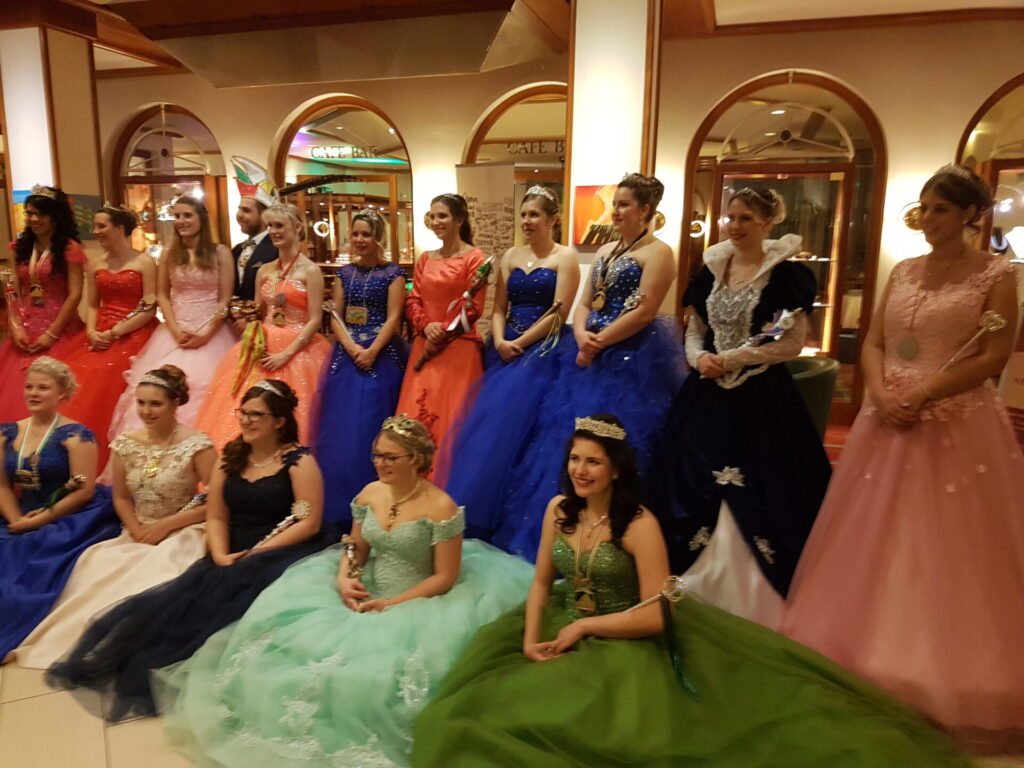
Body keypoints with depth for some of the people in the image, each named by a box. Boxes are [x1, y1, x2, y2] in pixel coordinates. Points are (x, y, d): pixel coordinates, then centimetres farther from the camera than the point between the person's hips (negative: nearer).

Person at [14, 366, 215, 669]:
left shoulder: (197, 446, -10)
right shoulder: (125, 445, 6)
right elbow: (121, 498, 13)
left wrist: (164, 526, -14)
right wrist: (137, 530, -6)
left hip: (182, 534, -4)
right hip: (137, 535, 5)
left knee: (155, 573, -32)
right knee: (96, 563, -23)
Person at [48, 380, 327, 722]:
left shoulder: (299, 461, -5)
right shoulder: (230, 458, 12)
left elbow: (309, 524, -12)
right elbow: (216, 517, 9)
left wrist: (256, 554, -16)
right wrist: (221, 555, -10)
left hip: (282, 556, -5)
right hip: (233, 558, 5)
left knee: (218, 599, -27)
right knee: (183, 596, -20)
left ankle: (145, 675, -16)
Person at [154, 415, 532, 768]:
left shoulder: (441, 507, -20)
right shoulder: (370, 494, -1)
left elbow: (445, 578, -17)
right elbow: (356, 549, 10)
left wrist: (390, 605, -19)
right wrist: (345, 579, -12)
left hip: (416, 605, -6)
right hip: (367, 594, 6)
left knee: (375, 659, -26)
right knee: (295, 630, -6)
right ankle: (301, 729, 16)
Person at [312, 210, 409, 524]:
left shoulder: (393, 272, 1)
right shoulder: (344, 273, 13)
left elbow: (393, 317, -6)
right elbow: (336, 317, 7)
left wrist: (372, 351, -17)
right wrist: (352, 348, -9)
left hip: (382, 356, -4)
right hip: (347, 355, 4)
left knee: (372, 425, -4)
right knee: (341, 427, 2)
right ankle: (340, 504, 12)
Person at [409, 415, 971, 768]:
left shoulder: (640, 525, -17)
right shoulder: (558, 510, 0)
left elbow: (657, 615, -20)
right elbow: (541, 583, 6)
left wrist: (584, 627, -16)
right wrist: (531, 637, -10)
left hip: (623, 648, -6)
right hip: (562, 636, 6)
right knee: (484, 704, -5)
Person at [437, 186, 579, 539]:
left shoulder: (565, 256, -2)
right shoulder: (511, 256, 14)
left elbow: (559, 313, -10)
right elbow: (499, 309, 11)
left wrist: (520, 343, -13)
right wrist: (500, 341, -7)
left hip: (543, 351, -5)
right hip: (507, 351, 6)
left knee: (512, 425, -12)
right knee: (486, 423, 0)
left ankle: (509, 520, 3)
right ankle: (472, 514, 13)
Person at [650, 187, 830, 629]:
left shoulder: (786, 273, -5)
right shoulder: (711, 269, 10)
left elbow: (792, 343, -9)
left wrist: (731, 359, -14)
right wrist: (700, 357, -7)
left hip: (760, 400, -5)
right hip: (708, 398, 5)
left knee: (753, 499, -3)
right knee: (696, 492, 7)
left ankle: (755, 607, 13)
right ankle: (696, 600, 22)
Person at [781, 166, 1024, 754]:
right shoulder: (903, 272, 12)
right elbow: (873, 343, 8)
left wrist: (921, 395, -18)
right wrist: (882, 394, -10)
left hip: (959, 427, -5)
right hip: (890, 422, 5)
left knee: (947, 546, 1)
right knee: (878, 543, 9)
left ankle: (951, 684, 19)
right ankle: (874, 665, 25)